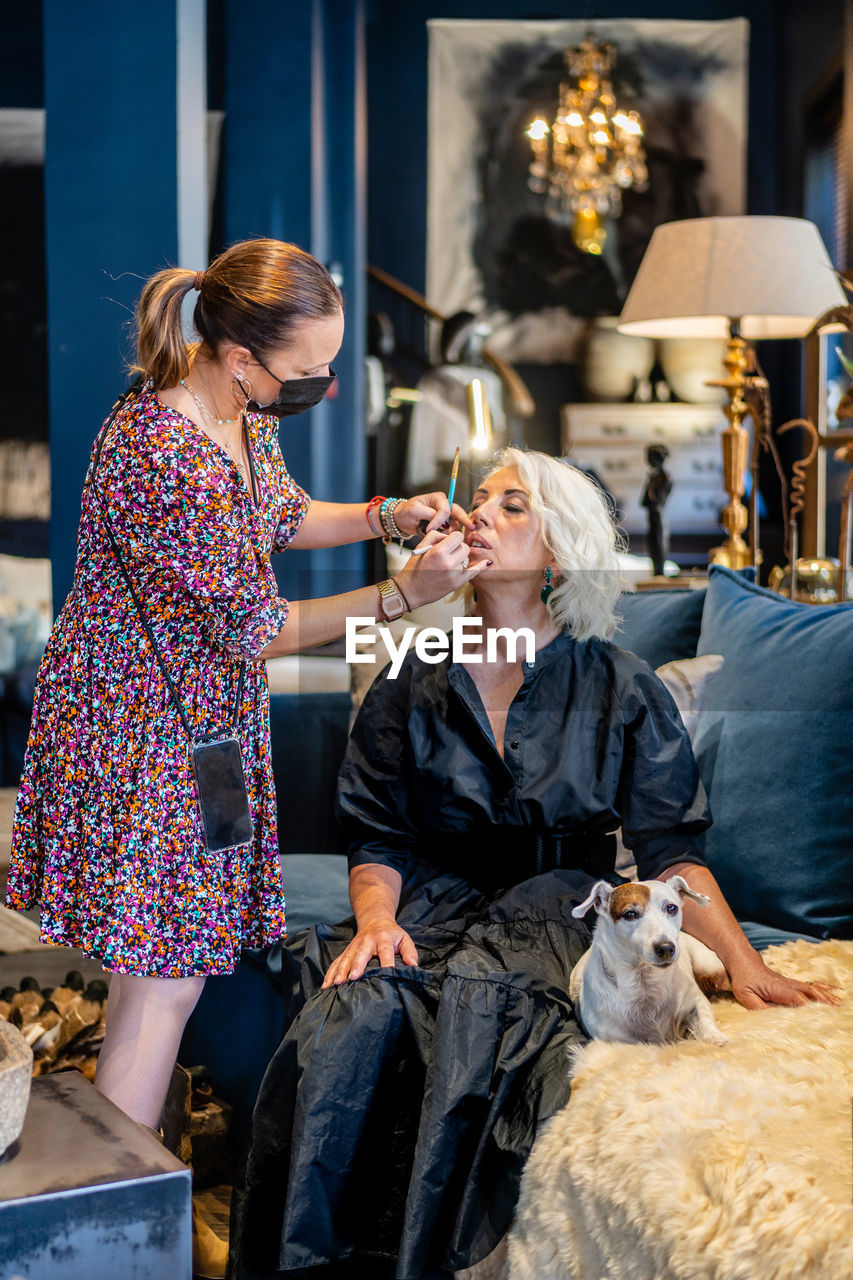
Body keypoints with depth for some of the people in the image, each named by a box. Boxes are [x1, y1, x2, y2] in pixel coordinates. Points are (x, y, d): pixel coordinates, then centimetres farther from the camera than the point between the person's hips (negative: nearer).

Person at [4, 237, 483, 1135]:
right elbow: (260, 630, -21)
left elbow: (279, 520, 18)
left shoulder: (242, 411, -2)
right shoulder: (162, 458, -31)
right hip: (140, 731, -9)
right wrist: (404, 593, -19)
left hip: (205, 712, 9)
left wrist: (388, 516, 2)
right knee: (165, 985, -5)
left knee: (154, 963, 18)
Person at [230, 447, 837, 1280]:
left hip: (556, 908, -2)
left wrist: (742, 962, -13)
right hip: (434, 903, 2)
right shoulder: (413, 683, 11)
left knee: (475, 1003, -35)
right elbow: (377, 837, 8)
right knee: (352, 1009, -30)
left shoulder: (619, 689, 4)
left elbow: (670, 848, 1)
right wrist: (376, 918, -13)